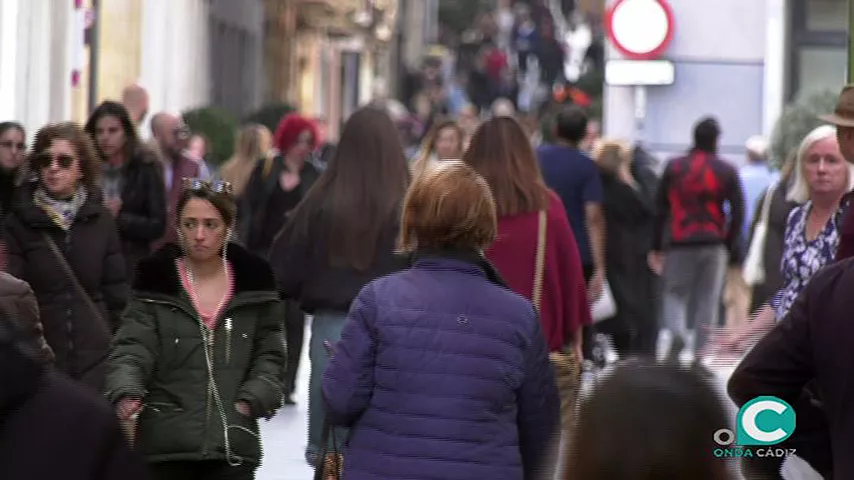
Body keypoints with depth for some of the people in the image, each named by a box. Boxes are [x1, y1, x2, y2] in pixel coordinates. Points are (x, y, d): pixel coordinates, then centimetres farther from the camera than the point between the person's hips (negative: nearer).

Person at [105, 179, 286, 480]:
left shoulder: (253, 281, 6)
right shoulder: (157, 282, 0)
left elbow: (269, 354, 11)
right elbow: (132, 349, -8)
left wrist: (253, 399, -6)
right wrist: (126, 392, -28)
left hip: (232, 442, 1)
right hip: (167, 442, -1)